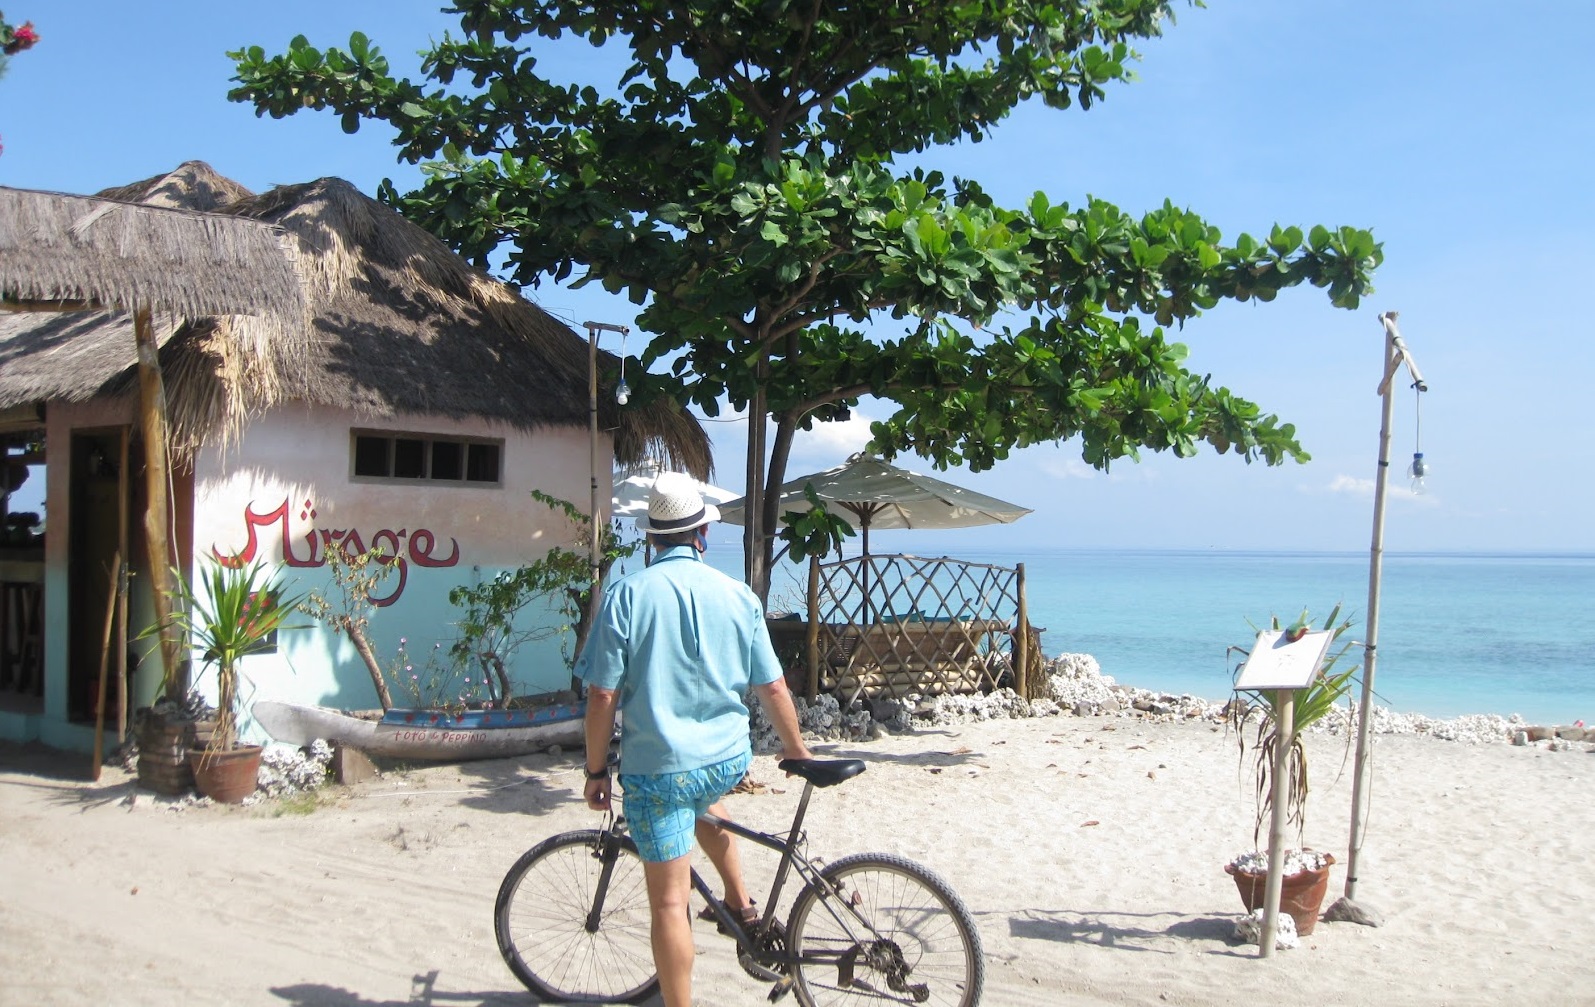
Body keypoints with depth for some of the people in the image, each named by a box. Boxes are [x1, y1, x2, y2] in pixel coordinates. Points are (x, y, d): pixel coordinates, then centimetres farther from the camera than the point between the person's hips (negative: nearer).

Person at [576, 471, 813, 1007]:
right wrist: (796, 748, 19)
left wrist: (596, 770, 1)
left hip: (655, 767, -3)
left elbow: (602, 696, -11)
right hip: (728, 760, 4)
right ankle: (740, 899, 35)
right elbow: (772, 687, 3)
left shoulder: (627, 594, -11)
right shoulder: (737, 594, -3)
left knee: (669, 902, 5)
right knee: (699, 797, 38)